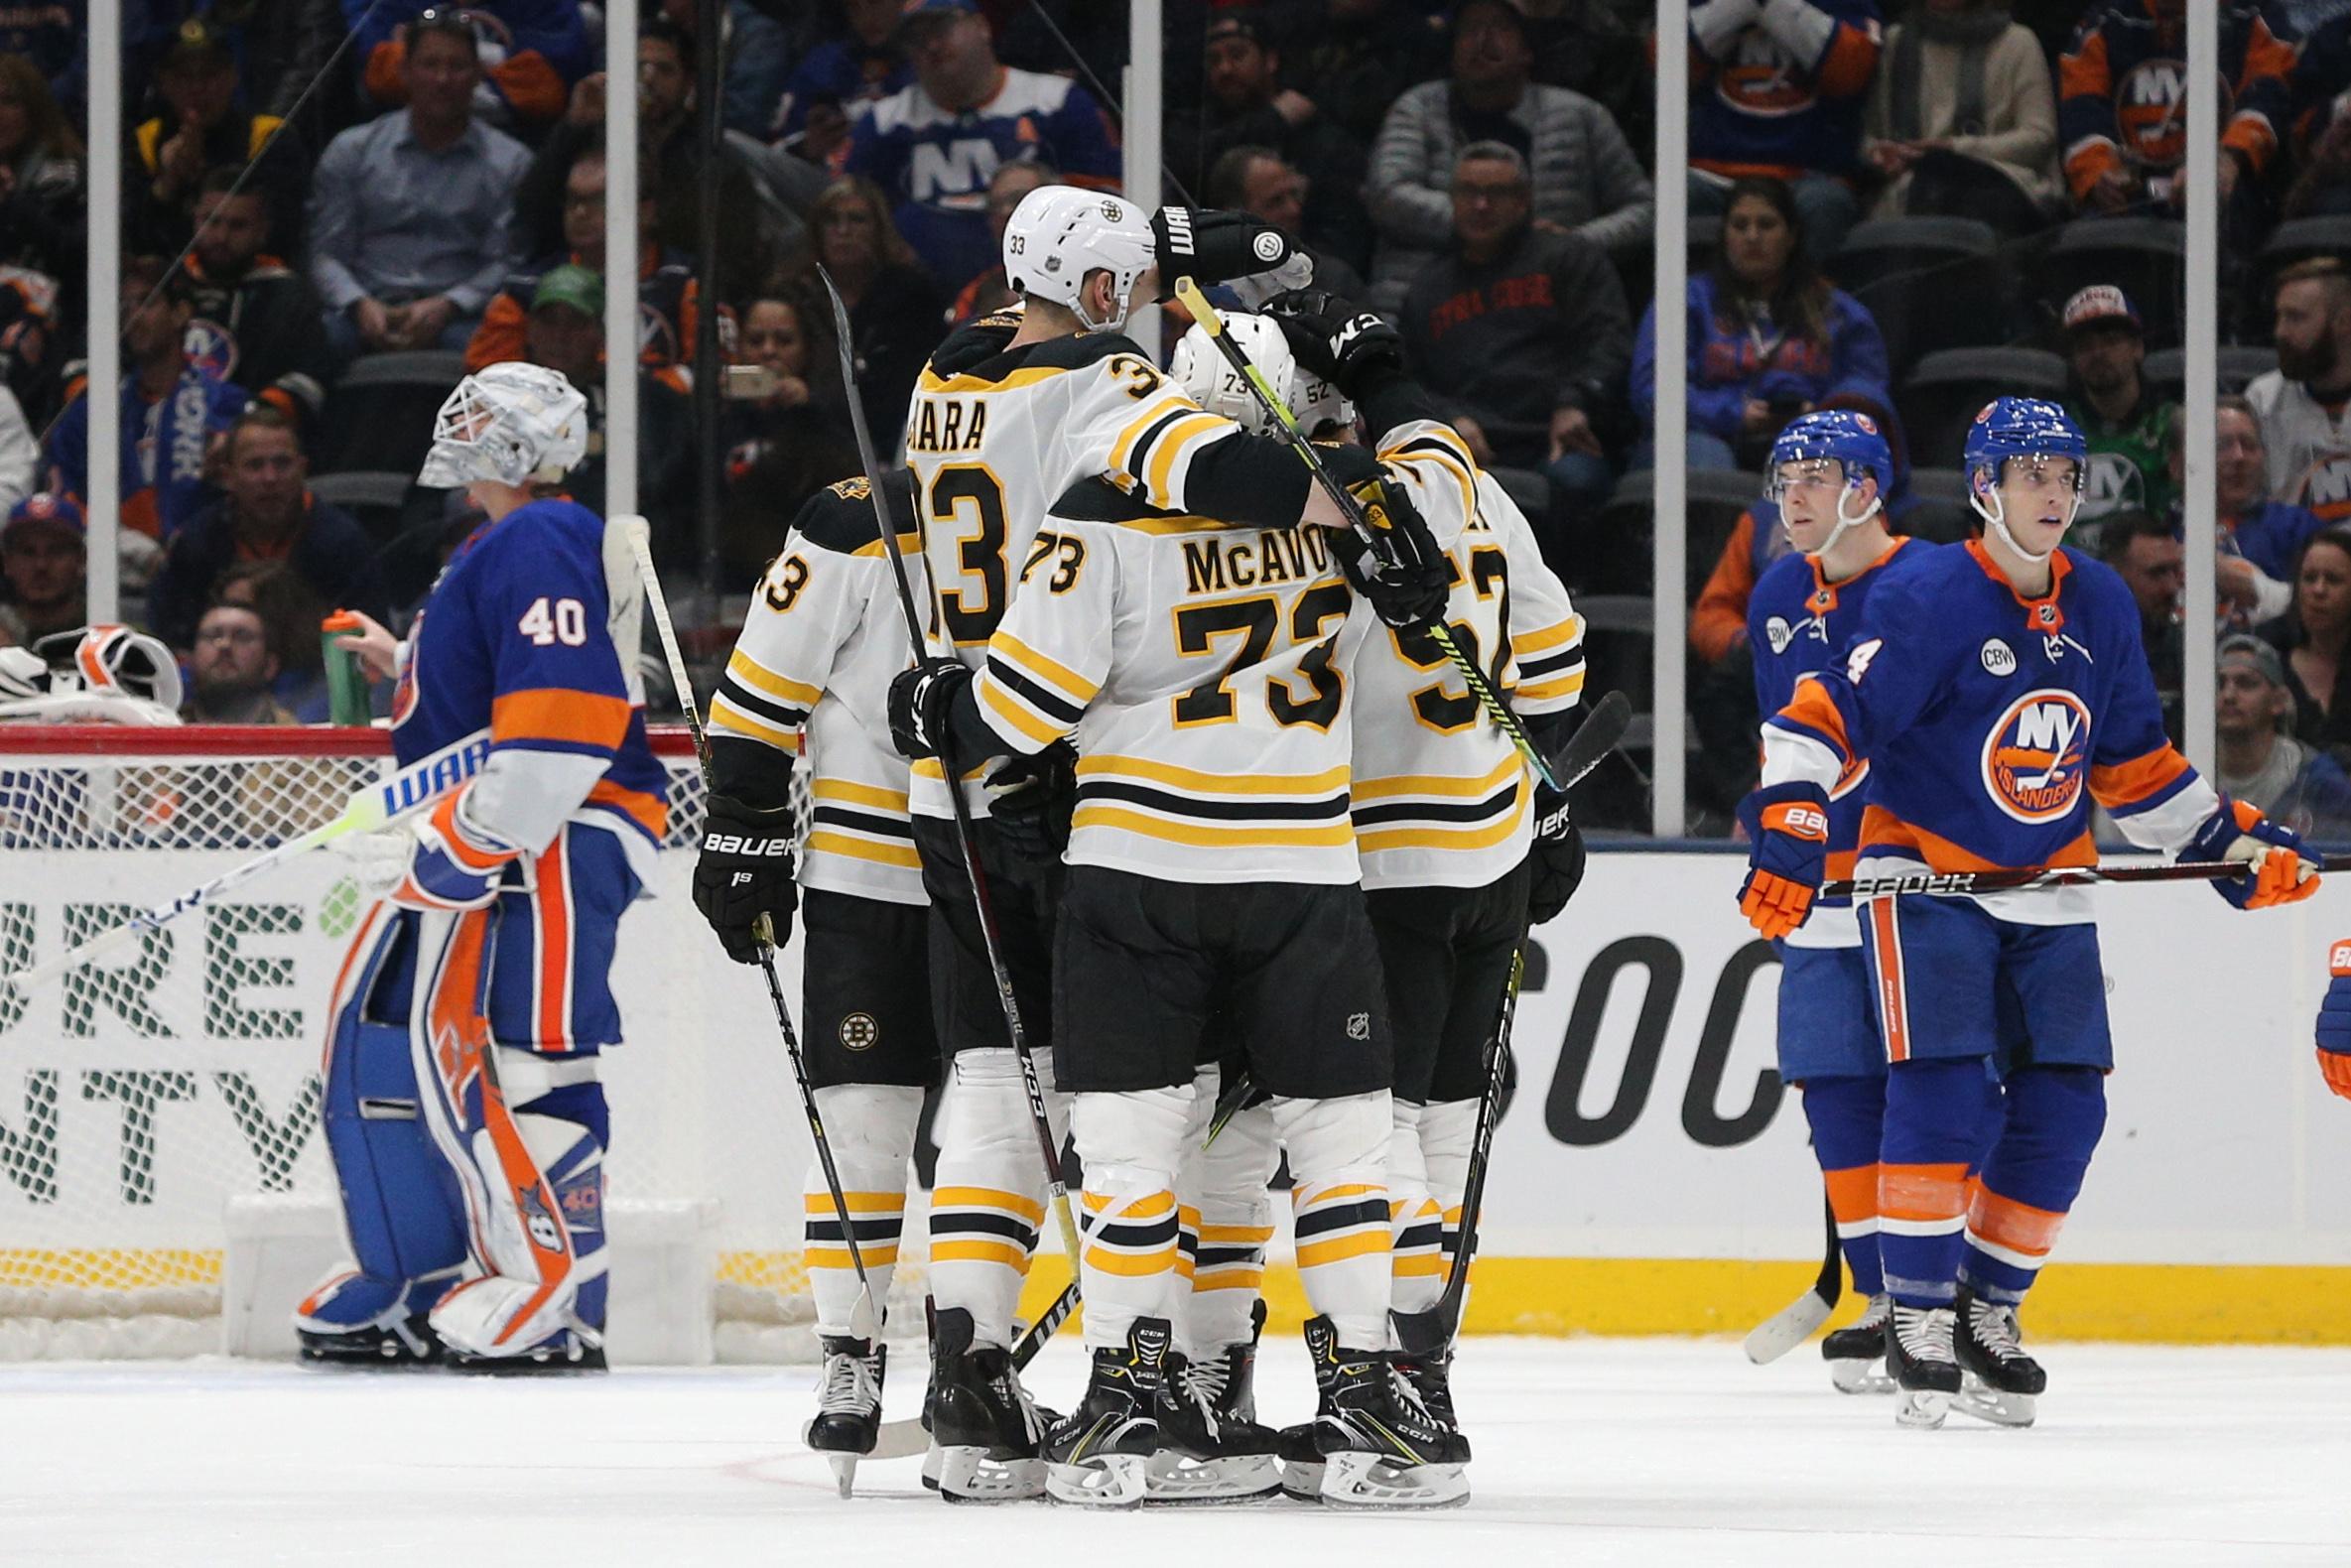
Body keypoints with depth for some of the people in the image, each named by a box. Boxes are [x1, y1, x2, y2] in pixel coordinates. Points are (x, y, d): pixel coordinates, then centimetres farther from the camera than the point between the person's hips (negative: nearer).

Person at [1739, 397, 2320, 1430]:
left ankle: (1990, 1307, 14)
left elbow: (2134, 763, 17)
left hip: (2046, 894, 6)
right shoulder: (1928, 600, -15)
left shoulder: (2101, 606, 6)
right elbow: (1824, 722, -18)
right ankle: (1919, 1317, -10)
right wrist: (1786, 839, -28)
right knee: (1939, 1088, -18)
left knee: (2064, 1104, 0)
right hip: (1924, 878, -6)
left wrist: (2236, 844, 13)